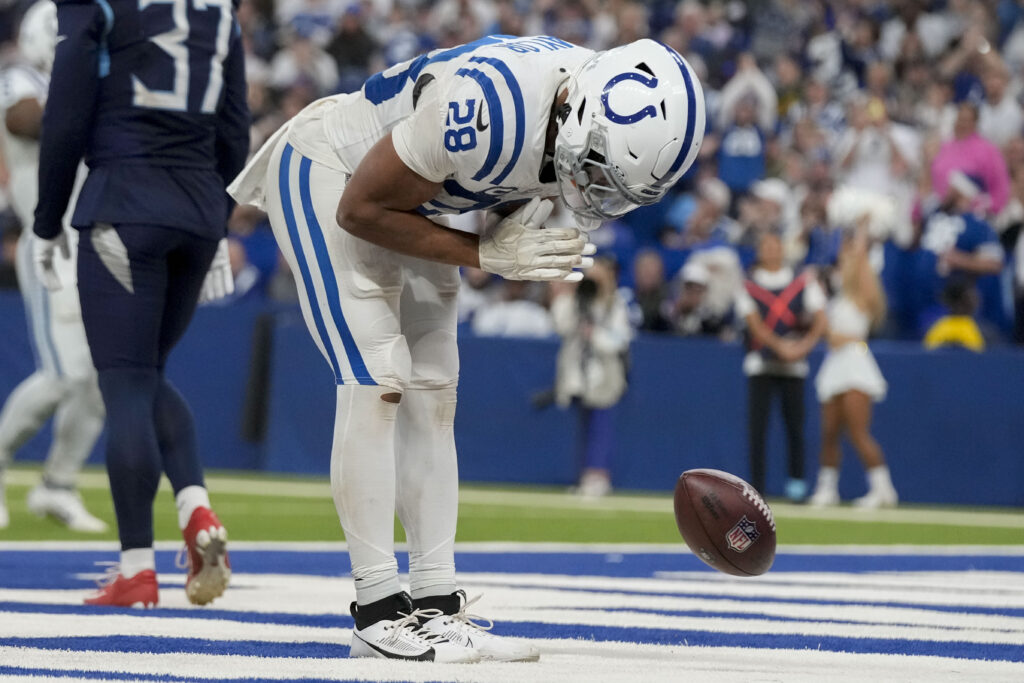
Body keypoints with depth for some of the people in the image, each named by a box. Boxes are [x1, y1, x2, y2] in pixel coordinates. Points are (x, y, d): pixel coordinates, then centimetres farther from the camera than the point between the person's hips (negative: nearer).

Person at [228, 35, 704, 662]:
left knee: (433, 393, 4)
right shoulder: (485, 107, -39)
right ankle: (378, 610, -13)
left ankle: (437, 604, 7)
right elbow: (361, 209, -27)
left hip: (411, 201, 8)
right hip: (326, 175, -8)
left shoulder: (609, 110, -14)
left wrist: (523, 215, -14)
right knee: (377, 382, -15)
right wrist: (488, 253, -26)